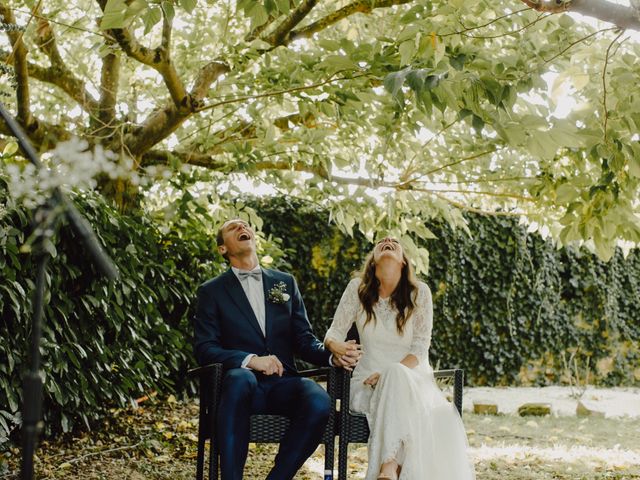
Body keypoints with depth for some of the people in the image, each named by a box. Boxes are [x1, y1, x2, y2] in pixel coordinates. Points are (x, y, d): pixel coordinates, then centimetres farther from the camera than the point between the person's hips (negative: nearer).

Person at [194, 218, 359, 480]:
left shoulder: (286, 282, 19)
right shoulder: (211, 291, 10)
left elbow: (304, 340, 15)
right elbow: (205, 349, -1)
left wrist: (334, 356, -7)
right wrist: (250, 360, -19)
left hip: (283, 383, 3)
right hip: (242, 381, -2)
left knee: (318, 402, -31)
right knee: (241, 379, -39)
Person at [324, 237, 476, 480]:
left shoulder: (419, 292, -2)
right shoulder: (357, 288, 2)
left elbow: (420, 348, -5)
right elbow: (335, 331, 3)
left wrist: (389, 375, -21)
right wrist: (335, 345, -24)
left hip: (413, 376, 0)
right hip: (369, 382, 0)